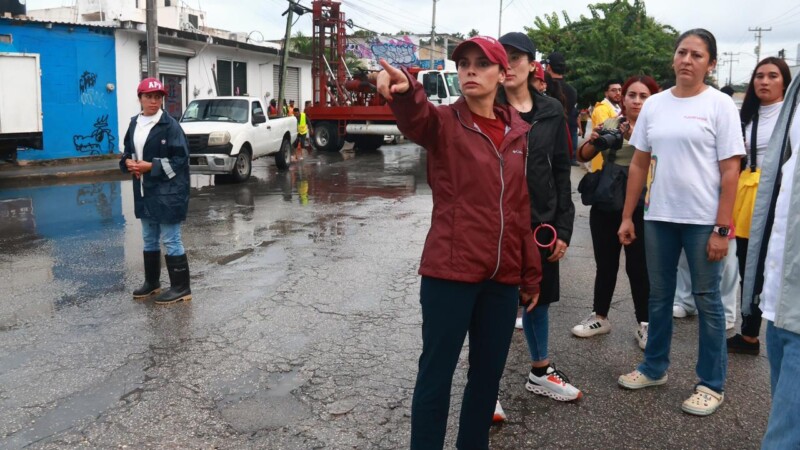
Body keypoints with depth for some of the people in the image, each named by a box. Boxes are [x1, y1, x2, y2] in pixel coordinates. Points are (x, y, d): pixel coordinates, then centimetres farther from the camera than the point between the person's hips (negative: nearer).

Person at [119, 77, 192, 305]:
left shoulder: (170, 125, -12)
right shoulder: (134, 123, 9)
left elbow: (180, 159, -15)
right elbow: (127, 152, 18)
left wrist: (151, 166, -18)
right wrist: (128, 162, -4)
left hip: (168, 192, -8)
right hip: (144, 191, 8)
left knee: (171, 240, -2)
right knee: (149, 239, 18)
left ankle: (181, 288, 8)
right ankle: (152, 283, 32)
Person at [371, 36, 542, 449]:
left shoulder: (517, 131, 9)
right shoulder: (444, 123, -4)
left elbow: (522, 207, 13)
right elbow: (415, 118, -30)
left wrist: (531, 274, 14)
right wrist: (404, 90, -53)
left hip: (503, 278, 5)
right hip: (450, 273, -5)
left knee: (489, 372, 16)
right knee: (436, 373, 4)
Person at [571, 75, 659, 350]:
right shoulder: (609, 124, 6)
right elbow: (582, 157, 6)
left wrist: (635, 138, -30)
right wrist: (593, 141, -14)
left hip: (640, 208, -3)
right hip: (605, 205, 3)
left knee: (638, 267, 1)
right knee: (605, 265, 12)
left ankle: (644, 324, 14)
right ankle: (599, 317, 25)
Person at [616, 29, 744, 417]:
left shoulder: (720, 105, -5)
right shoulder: (654, 105, 7)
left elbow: (730, 171, -8)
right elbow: (639, 164, 10)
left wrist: (722, 228, -13)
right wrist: (627, 216, 6)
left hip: (703, 220, -4)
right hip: (658, 216, 4)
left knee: (706, 299, 4)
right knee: (659, 295, 14)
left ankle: (711, 384, 17)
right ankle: (654, 367, 30)